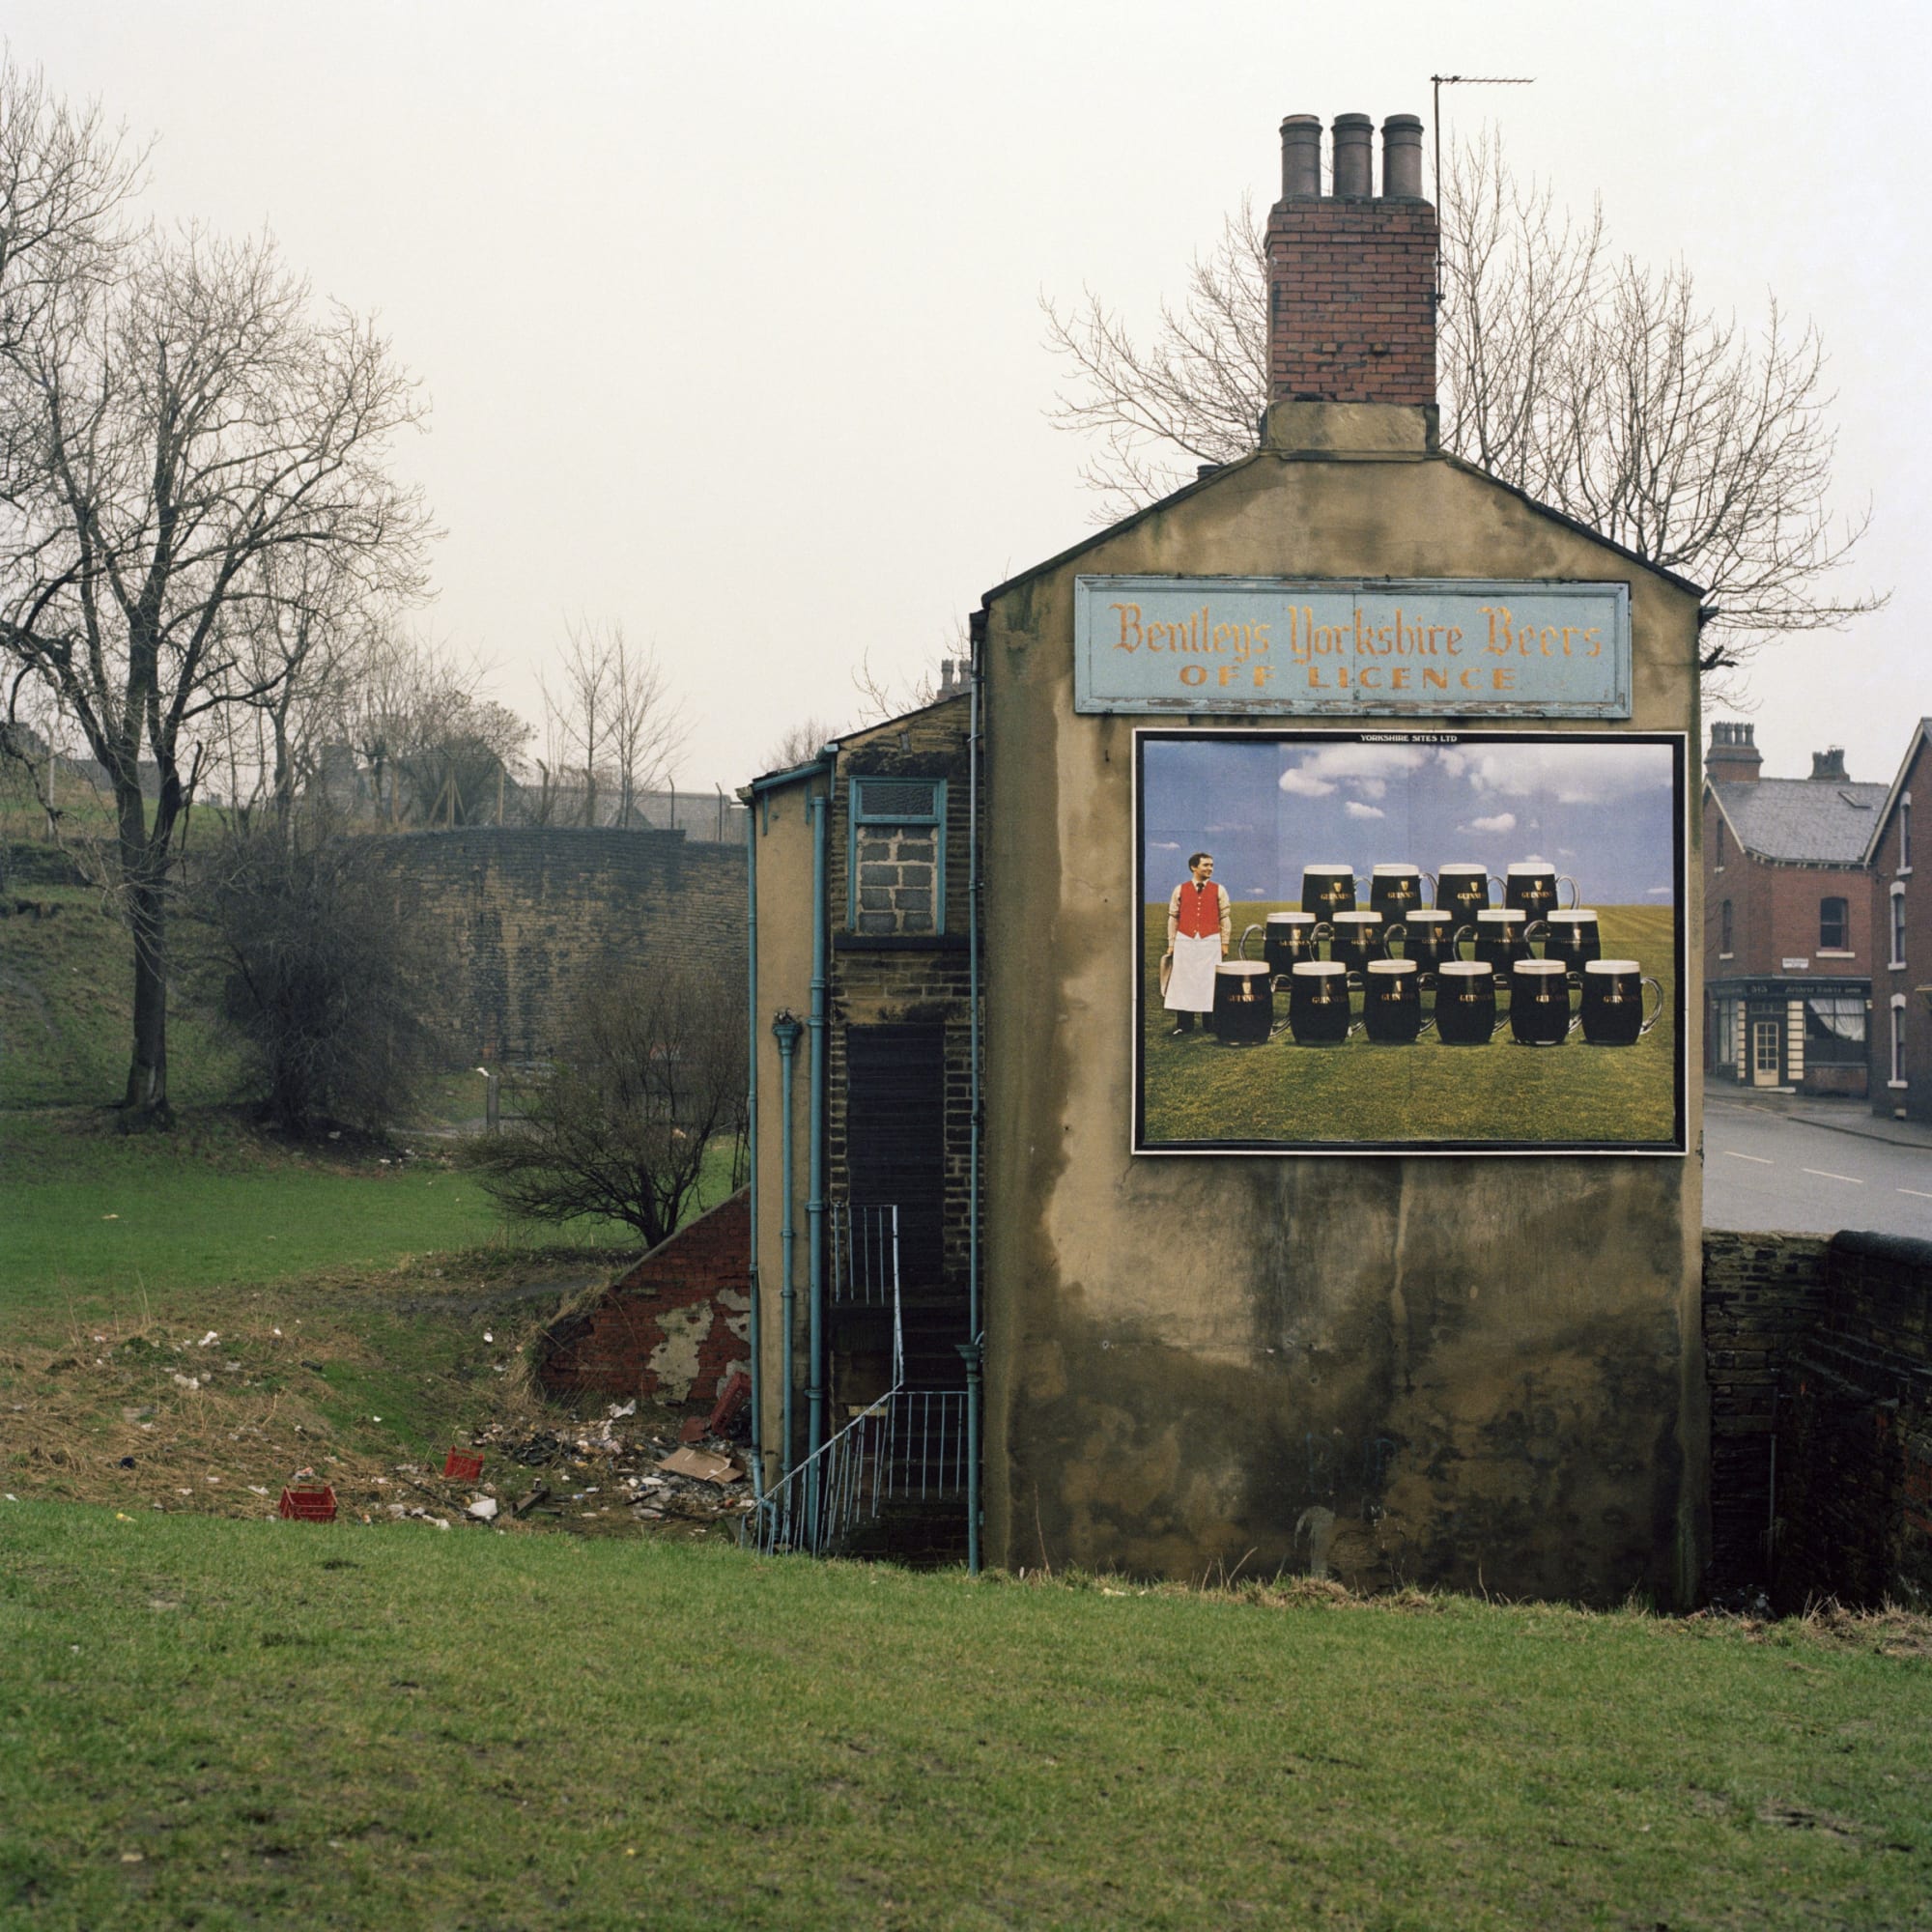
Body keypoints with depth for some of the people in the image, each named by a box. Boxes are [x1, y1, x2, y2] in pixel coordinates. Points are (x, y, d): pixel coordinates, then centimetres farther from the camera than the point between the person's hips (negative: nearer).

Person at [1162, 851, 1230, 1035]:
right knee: (1184, 981, 1)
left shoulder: (1219, 891, 5)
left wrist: (1224, 944, 2)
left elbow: (1225, 918, 7)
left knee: (1209, 983, 0)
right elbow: (1173, 917, 9)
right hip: (1185, 942, 0)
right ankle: (1184, 1025, 5)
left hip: (1210, 942, 0)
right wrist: (1171, 944, 6)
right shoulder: (1180, 890, 6)